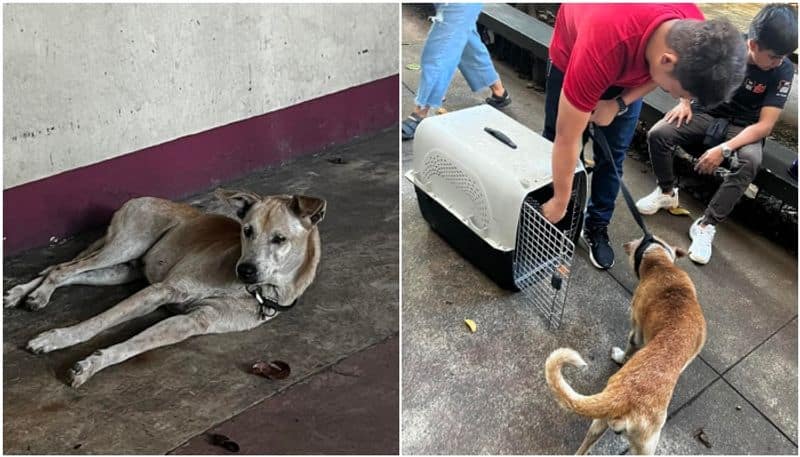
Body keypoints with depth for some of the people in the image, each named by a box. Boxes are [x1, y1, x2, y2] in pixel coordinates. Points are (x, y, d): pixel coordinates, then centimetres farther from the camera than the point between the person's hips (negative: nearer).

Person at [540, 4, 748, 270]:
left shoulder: (696, 33, -32)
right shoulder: (603, 48, -49)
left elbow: (656, 75, -5)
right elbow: (568, 137, -37)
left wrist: (619, 103, -19)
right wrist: (560, 201, -27)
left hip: (630, 73, 4)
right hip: (571, 57, -3)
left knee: (613, 155, 2)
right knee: (554, 144, 7)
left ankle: (596, 227, 20)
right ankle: (544, 221, 28)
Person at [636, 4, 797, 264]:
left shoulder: (783, 71, -16)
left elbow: (765, 125, -19)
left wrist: (724, 149, -31)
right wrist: (685, 101, -12)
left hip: (743, 128, -1)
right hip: (708, 113, 2)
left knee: (750, 162, -35)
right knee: (658, 134, -24)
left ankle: (706, 225, -25)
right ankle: (667, 192, 2)